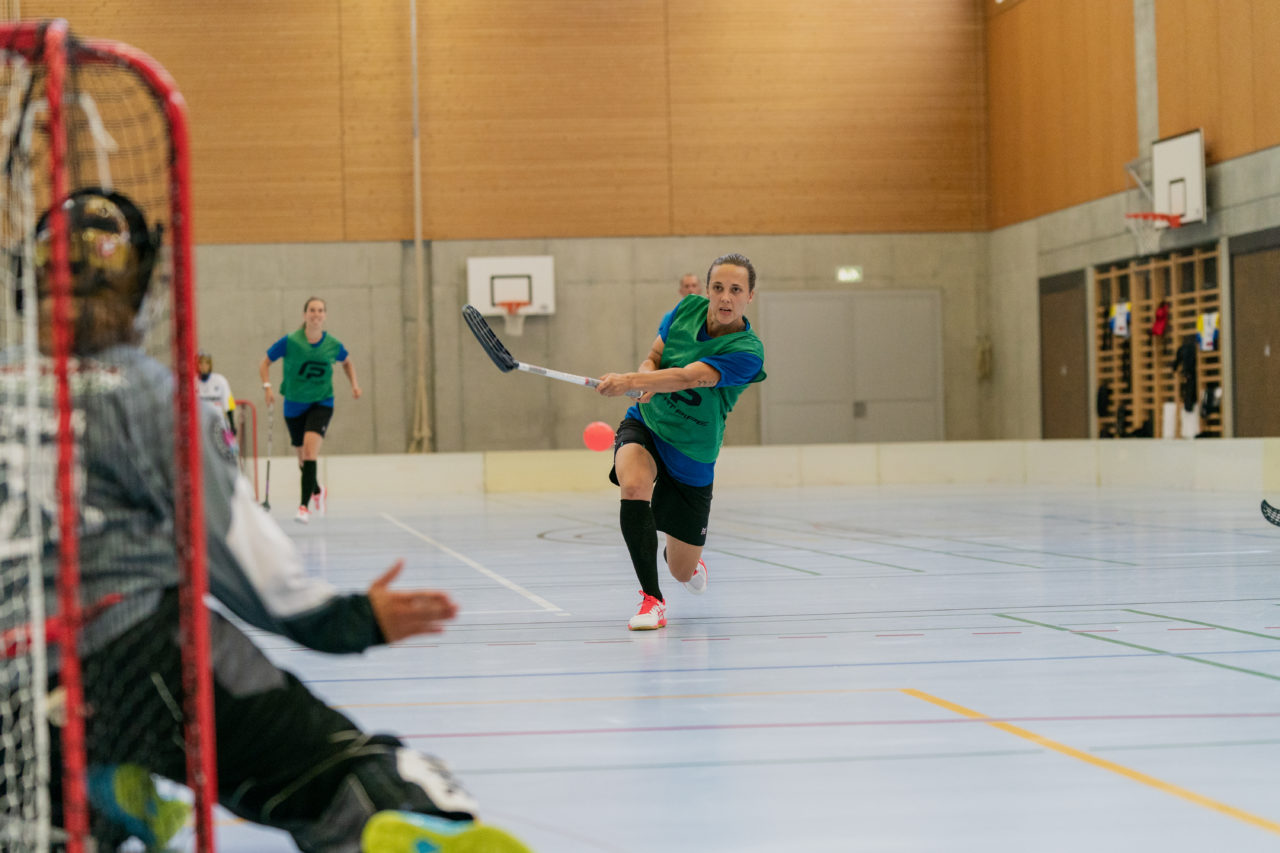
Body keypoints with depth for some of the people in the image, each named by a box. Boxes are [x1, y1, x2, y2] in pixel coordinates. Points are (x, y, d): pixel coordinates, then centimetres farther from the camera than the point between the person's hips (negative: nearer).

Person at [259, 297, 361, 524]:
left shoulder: (333, 345, -6)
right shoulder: (290, 341, -12)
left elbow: (347, 362, 17)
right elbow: (265, 362, -1)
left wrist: (354, 383, 2)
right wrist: (267, 386, -16)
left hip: (321, 403, -1)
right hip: (294, 405, 1)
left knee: (310, 446, -24)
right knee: (303, 455, 13)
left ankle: (304, 506, -25)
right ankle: (316, 490, 47)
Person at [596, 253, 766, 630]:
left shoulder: (747, 351, -23)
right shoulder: (689, 308, -7)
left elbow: (689, 377, -36)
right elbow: (653, 358, 2)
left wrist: (630, 381, -49)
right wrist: (646, 381, -23)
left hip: (691, 458, -2)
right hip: (645, 425, 2)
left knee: (683, 572, 8)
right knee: (634, 486, -35)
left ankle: (690, 558, 49)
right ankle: (652, 599, -24)